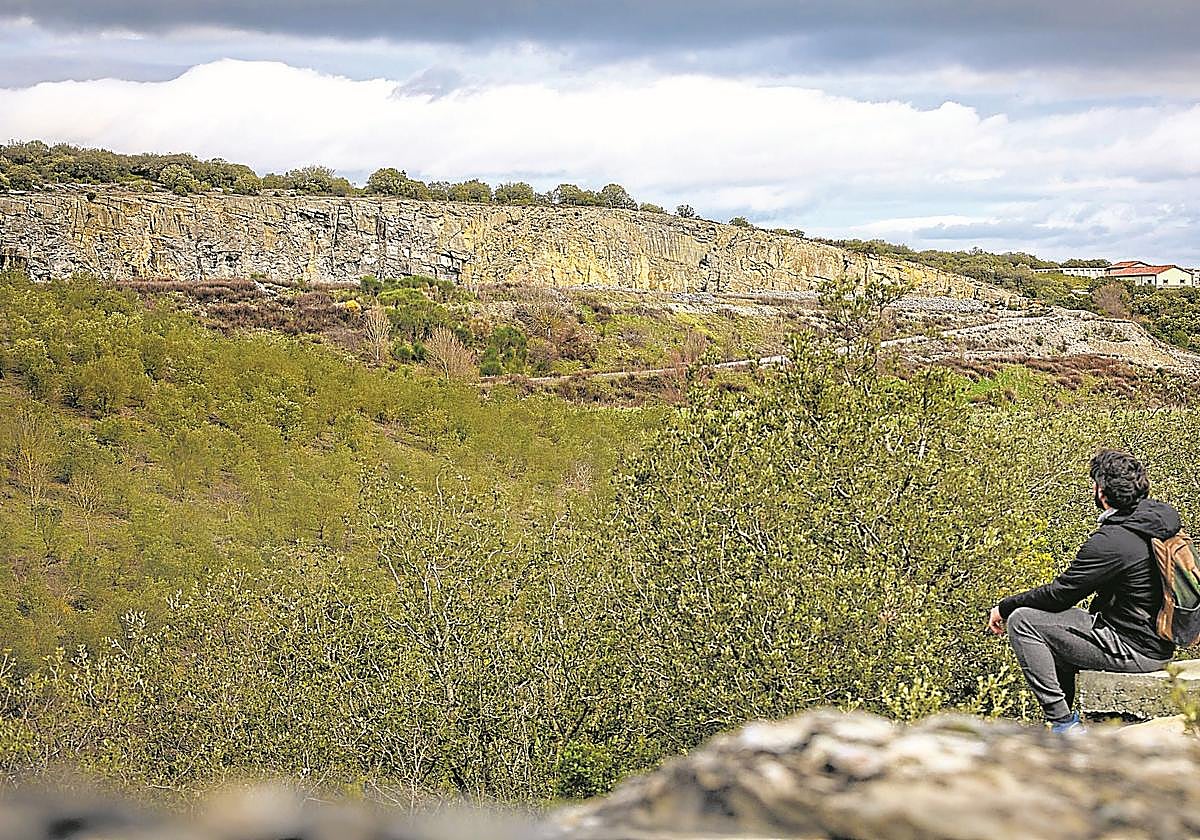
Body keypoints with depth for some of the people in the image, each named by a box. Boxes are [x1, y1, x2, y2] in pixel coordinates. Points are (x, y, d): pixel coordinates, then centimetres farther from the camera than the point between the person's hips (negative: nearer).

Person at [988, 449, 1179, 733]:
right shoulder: (1164, 515, 4)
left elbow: (1059, 593, -15)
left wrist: (1004, 607, -1)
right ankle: (1062, 718, 29)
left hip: (1135, 652, -10)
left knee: (1022, 621, -7)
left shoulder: (1111, 541, -24)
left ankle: (1063, 722, -4)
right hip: (1161, 645, 10)